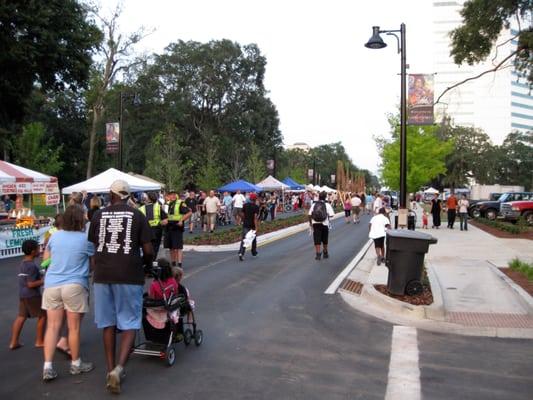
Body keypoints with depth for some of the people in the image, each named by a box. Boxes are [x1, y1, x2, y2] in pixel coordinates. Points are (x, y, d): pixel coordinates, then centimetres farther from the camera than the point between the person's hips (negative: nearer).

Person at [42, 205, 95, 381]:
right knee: (74, 328, 7)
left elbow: (46, 257, 19)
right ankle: (76, 364, 21)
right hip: (74, 286, -4)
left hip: (52, 285, 4)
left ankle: (47, 367, 5)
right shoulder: (85, 239, -7)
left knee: (53, 326, 7)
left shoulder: (55, 236, 6)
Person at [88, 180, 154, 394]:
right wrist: (146, 263, 17)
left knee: (108, 324, 14)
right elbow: (148, 250, -4)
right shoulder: (137, 215, -2)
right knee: (129, 324, 5)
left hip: (103, 274, 3)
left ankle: (110, 370, 21)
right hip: (129, 275, -3)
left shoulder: (99, 215, 5)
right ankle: (119, 368, -12)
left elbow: (94, 245, 6)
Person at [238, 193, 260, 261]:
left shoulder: (245, 205, 2)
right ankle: (254, 252, 34)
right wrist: (256, 228, -23)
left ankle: (241, 253, -18)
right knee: (254, 238, 18)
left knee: (244, 239, -1)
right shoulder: (256, 207, -11)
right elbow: (255, 217, -20)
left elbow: (242, 215, 6)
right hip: (253, 225, -2)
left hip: (245, 225, 3)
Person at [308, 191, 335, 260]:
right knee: (324, 240, 15)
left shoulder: (314, 205, 1)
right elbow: (331, 215, -11)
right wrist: (327, 215, 10)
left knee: (317, 239, 2)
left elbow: (310, 215, -1)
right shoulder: (327, 205, -5)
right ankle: (325, 253, 28)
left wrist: (310, 222, 10)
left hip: (315, 224, 1)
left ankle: (318, 253, -4)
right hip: (324, 224, 0)